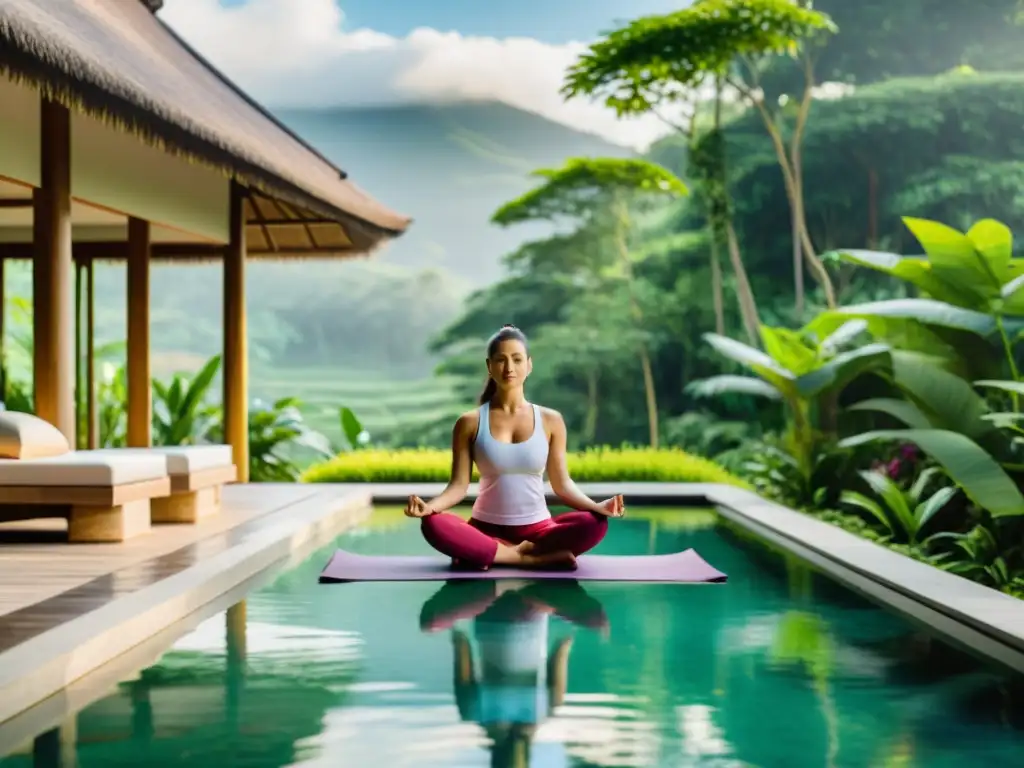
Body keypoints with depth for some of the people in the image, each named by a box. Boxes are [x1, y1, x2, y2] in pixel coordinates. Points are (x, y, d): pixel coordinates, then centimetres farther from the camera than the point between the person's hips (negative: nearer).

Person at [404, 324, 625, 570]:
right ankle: (535, 557, -24)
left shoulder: (550, 420, 3)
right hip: (486, 528, 0)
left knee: (594, 524, -29)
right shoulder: (470, 423, 0)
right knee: (434, 525, -32)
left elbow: (561, 483, 3)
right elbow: (459, 484, -3)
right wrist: (429, 506, -23)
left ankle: (486, 554, -20)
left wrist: (596, 506, -15)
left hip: (537, 528, 1)